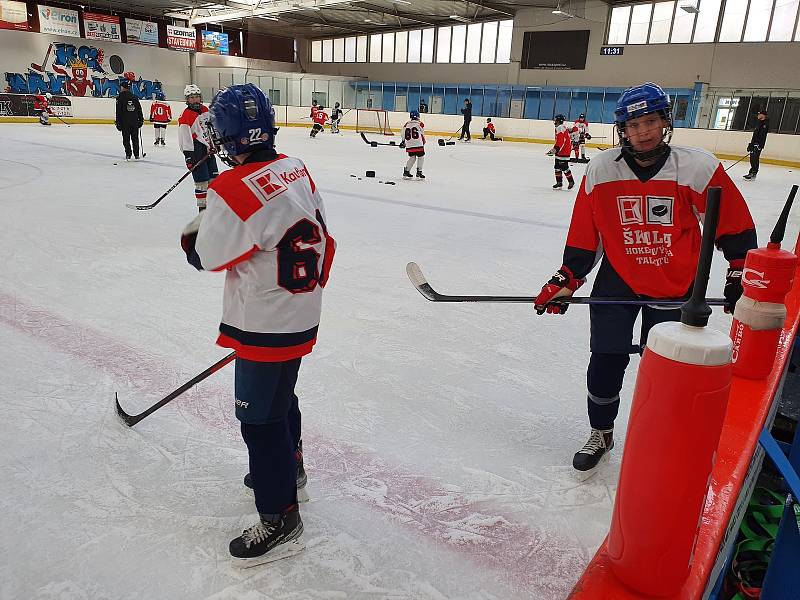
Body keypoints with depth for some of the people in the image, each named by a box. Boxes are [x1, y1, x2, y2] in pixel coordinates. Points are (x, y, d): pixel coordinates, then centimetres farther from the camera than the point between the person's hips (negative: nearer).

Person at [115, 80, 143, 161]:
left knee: (126, 139, 5)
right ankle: (136, 155, 10)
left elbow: (119, 112, -8)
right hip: (135, 122, 3)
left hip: (125, 122, -3)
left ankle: (128, 155, 4)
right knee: (135, 138, 10)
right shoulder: (134, 97, 6)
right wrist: (141, 120, 17)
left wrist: (118, 123, -4)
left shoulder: (120, 97, -6)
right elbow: (139, 110, 9)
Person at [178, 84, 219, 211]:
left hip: (208, 147, 7)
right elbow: (185, 138, -16)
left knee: (214, 176, 14)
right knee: (202, 179, -9)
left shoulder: (205, 110, 8)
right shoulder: (185, 116, -14)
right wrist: (188, 156, -20)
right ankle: (202, 207, -1)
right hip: (196, 149, -7)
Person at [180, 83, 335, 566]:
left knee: (260, 416, 4)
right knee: (281, 394, 26)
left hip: (266, 325, -9)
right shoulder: (296, 169, 1)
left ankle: (280, 520, 16)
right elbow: (322, 236, 9)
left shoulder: (233, 190, -23)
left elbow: (206, 256, -11)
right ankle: (286, 468, 48)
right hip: (303, 316, 9)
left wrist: (195, 229, 10)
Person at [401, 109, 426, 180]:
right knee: (421, 157, 6)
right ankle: (419, 172, 1)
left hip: (409, 145, 5)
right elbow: (422, 134, 4)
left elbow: (403, 134, 14)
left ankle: (406, 171, 15)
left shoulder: (406, 124, 10)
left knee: (412, 158, 17)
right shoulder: (420, 124, -1)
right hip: (418, 144, -5)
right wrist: (424, 142, 20)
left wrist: (403, 142, 29)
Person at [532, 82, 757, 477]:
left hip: (676, 287, -1)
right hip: (617, 279, 1)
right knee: (606, 361, 0)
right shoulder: (601, 170, -7)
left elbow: (735, 226, -2)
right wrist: (565, 281, -4)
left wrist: (740, 277, -1)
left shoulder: (698, 169, -12)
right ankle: (601, 433, 24)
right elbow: (583, 235, -1)